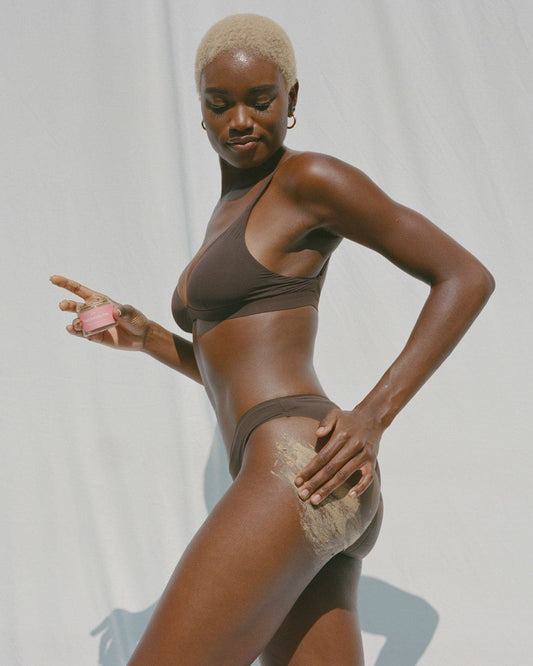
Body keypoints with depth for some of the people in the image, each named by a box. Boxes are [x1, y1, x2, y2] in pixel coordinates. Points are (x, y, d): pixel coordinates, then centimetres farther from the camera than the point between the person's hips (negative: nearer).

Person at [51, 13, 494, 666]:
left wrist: (374, 414, -11)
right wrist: (142, 337, 14)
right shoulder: (228, 217, 25)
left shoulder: (312, 179, -1)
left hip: (300, 471, -10)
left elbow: (468, 276, -3)